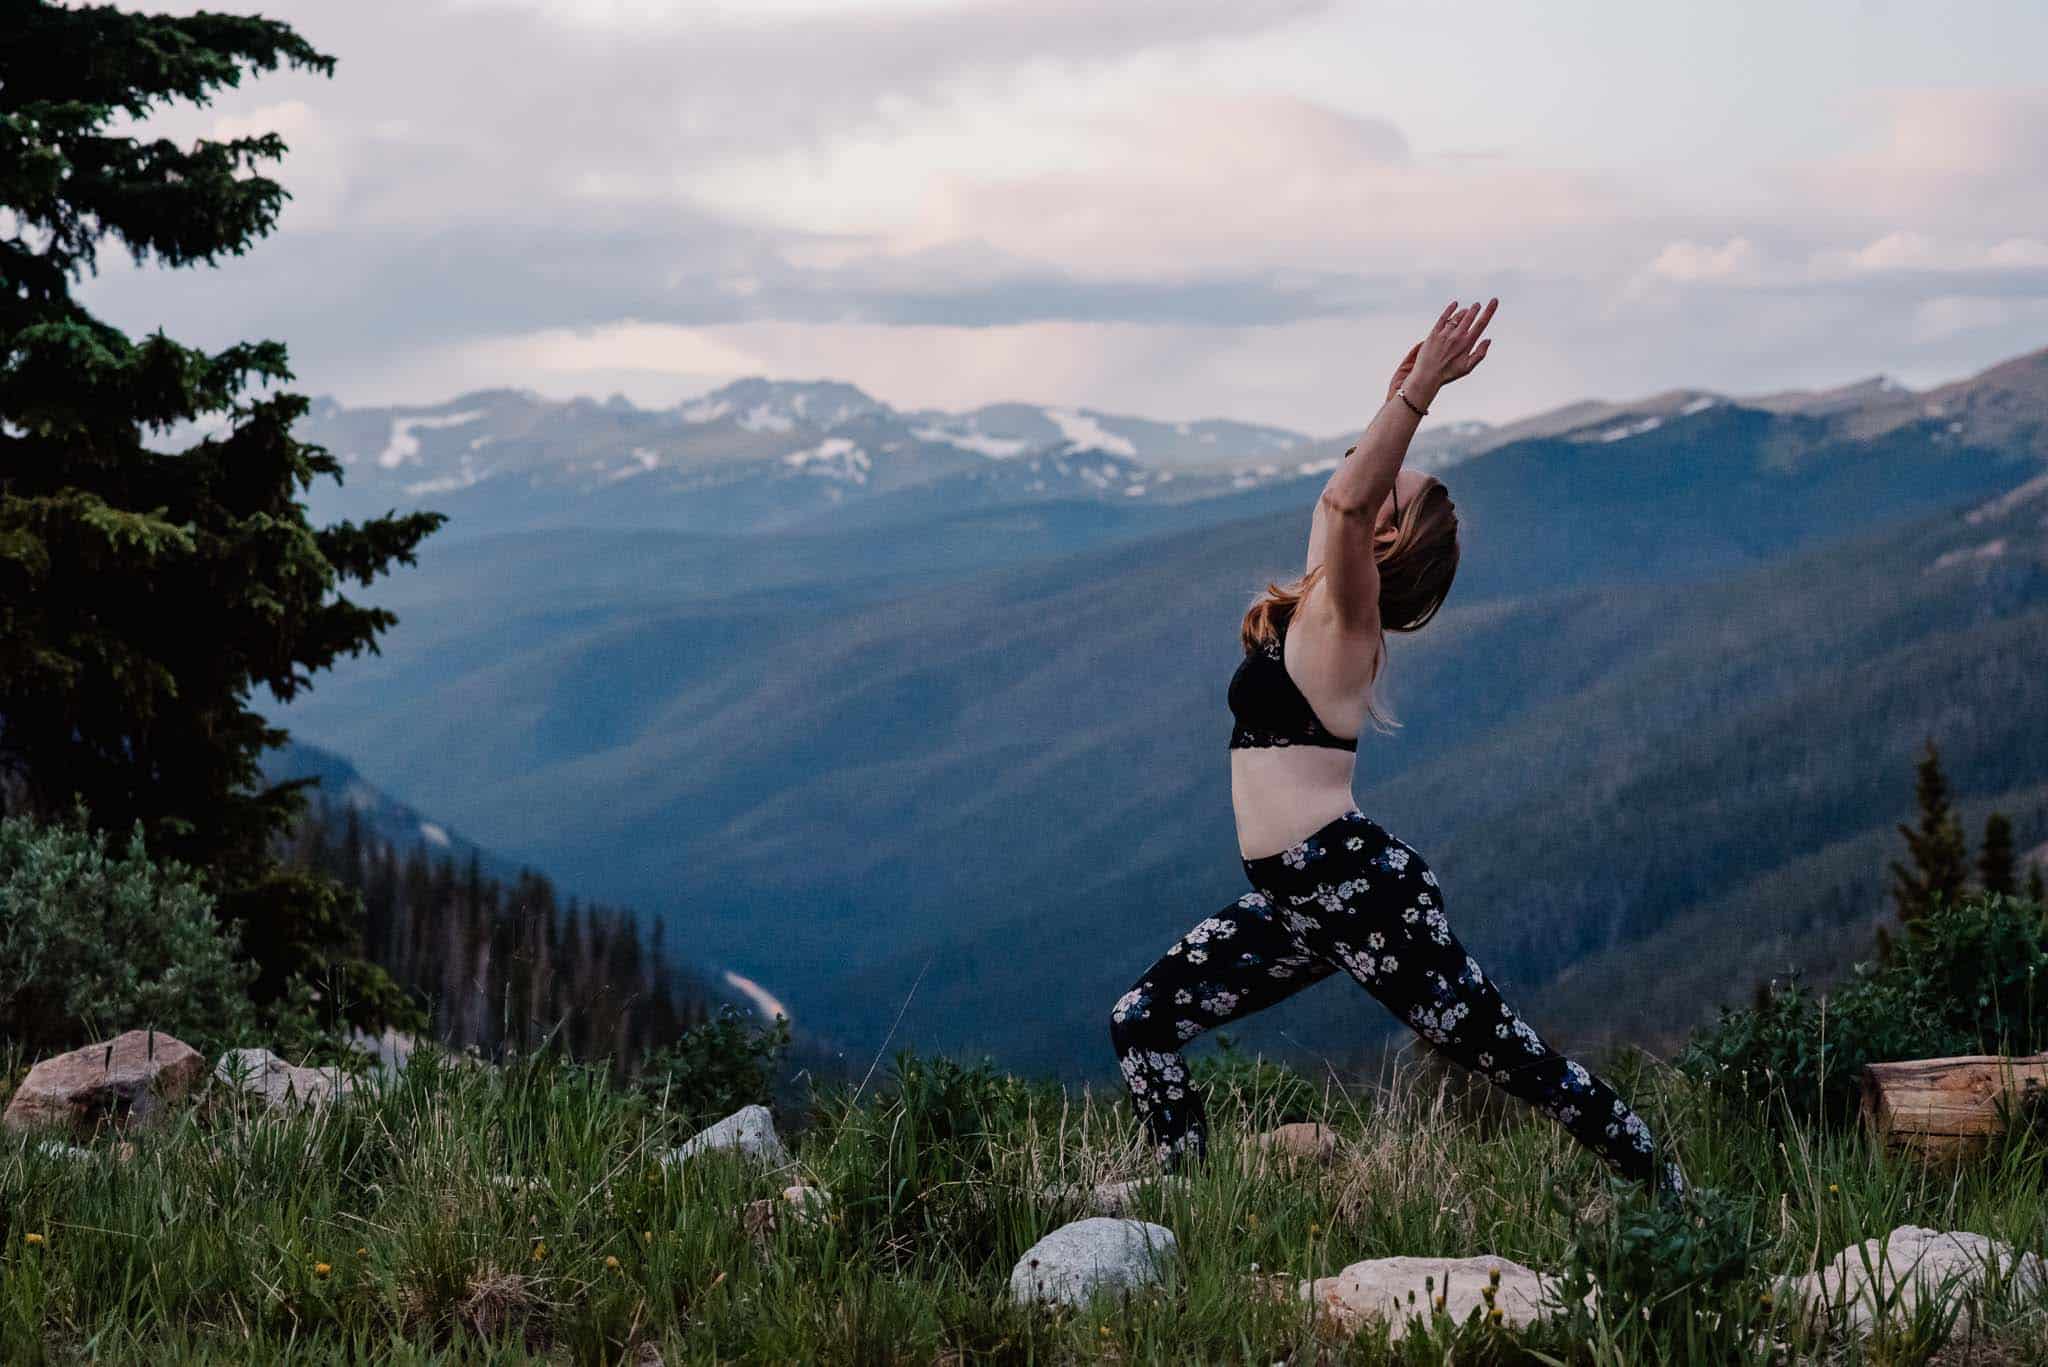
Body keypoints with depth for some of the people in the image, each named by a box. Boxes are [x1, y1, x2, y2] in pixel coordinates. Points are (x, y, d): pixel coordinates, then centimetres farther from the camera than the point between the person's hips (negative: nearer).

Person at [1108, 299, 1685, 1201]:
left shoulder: (1346, 614, -7)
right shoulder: (1319, 608, 17)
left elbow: (1345, 497, -26)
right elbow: (1343, 497, 34)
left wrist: (1418, 393, -24)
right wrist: (1401, 400, 34)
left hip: (1355, 883, -9)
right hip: (1296, 899, 9)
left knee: (1505, 1056, -5)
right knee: (1141, 1024, 3)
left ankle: (1670, 1194, 4)